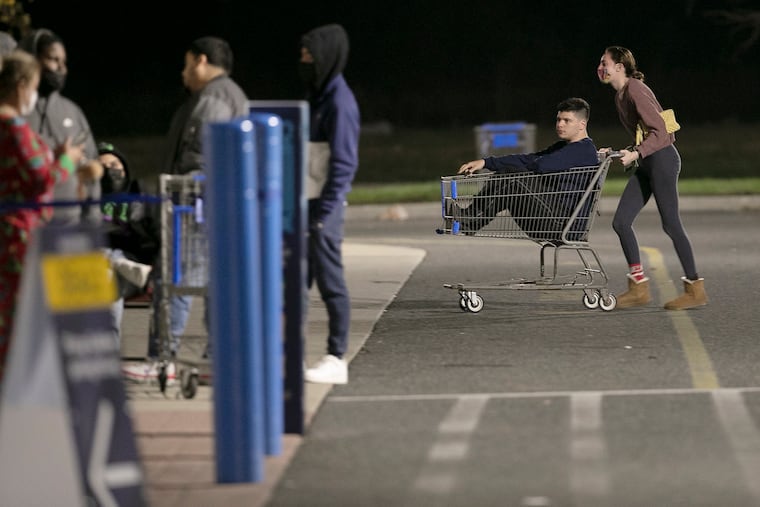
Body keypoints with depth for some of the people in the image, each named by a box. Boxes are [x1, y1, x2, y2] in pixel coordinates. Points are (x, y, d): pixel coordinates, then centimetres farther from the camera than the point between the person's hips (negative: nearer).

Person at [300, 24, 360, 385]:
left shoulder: (339, 102, -13)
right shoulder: (318, 97, 16)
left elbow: (344, 163, -18)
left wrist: (324, 213, -20)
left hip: (324, 207, -10)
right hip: (305, 204, 10)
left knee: (330, 283, -5)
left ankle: (336, 360, -1)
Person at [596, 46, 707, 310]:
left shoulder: (635, 90, -14)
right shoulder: (620, 95, 14)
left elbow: (659, 132, -20)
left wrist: (636, 153, -28)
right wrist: (630, 153, 18)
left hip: (662, 158, -10)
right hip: (646, 163, 10)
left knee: (670, 223, -7)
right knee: (621, 221, 3)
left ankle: (695, 289, 0)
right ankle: (639, 288, 6)